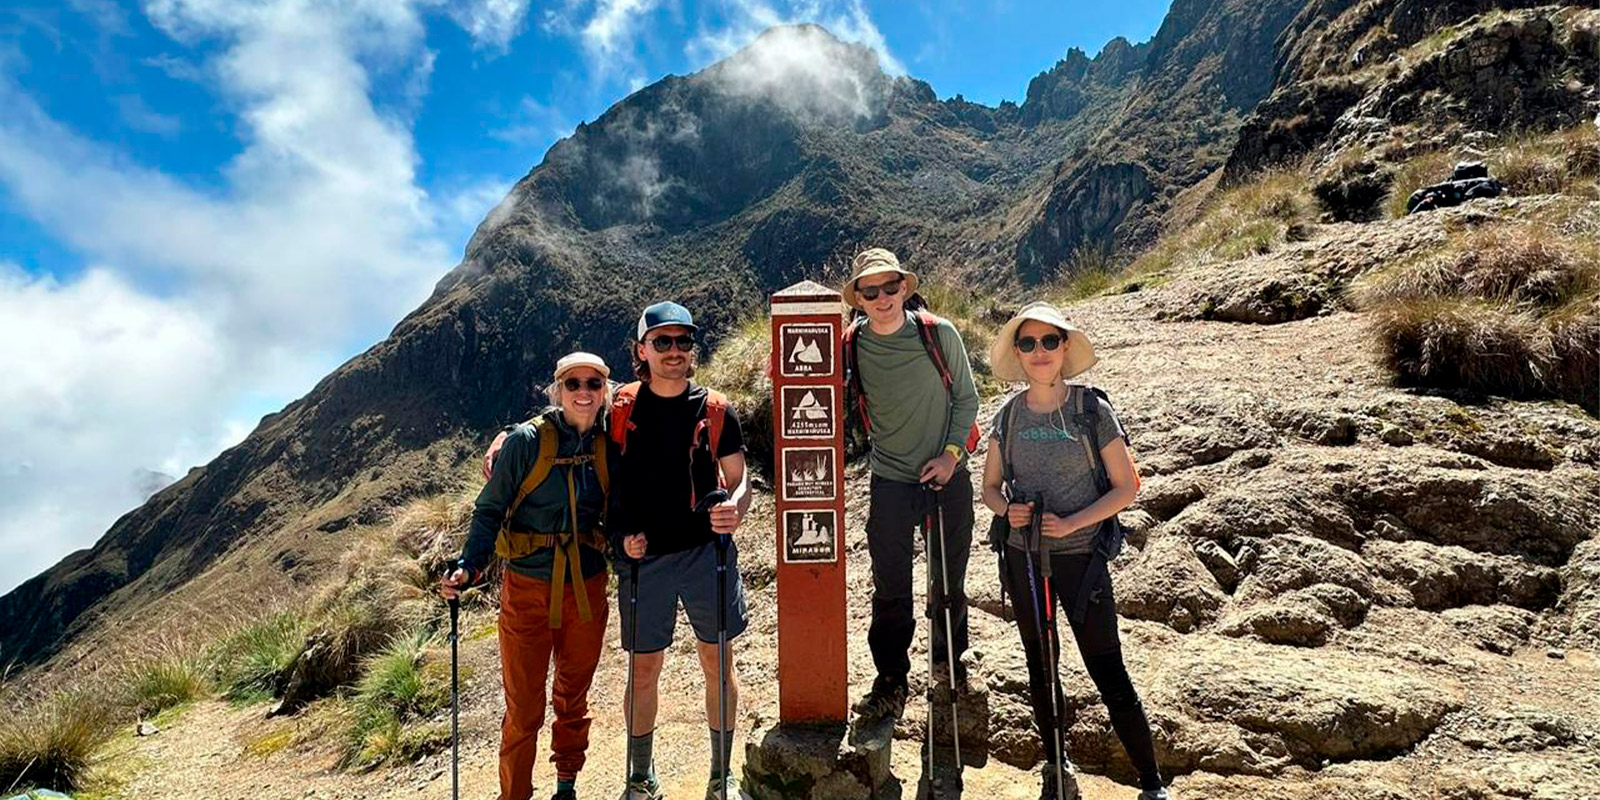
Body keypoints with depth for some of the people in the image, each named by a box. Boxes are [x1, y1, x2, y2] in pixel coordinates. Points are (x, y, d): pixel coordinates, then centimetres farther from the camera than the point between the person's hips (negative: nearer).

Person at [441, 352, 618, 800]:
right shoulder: (525, 440, -10)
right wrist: (468, 568, -19)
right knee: (523, 709, 3)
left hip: (587, 590, 3)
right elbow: (490, 510, -8)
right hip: (528, 590, -3)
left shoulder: (608, 448, 0)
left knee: (574, 697, 19)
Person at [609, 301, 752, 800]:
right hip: (643, 557, 0)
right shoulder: (622, 410, 0)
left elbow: (739, 481, 3)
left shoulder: (715, 411, 0)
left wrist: (735, 510, -19)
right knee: (644, 669, 9)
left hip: (706, 552, 0)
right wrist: (622, 535, -5)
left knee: (718, 662, 8)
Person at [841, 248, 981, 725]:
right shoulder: (849, 345, -6)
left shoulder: (939, 334, -6)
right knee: (891, 590, 1)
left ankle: (948, 662, 38)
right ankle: (890, 683, 17)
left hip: (947, 476, 1)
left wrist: (951, 453, -8)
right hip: (891, 481, 0)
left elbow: (967, 397, 3)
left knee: (949, 579, 15)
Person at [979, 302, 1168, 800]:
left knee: (1107, 670, -1)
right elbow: (990, 486, 10)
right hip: (1022, 557, 4)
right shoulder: (1009, 415, 2)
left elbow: (1125, 488, -7)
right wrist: (1007, 509, -12)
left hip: (1080, 556, -4)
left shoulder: (1092, 409, -8)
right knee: (1040, 665, 15)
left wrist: (1071, 523, -18)